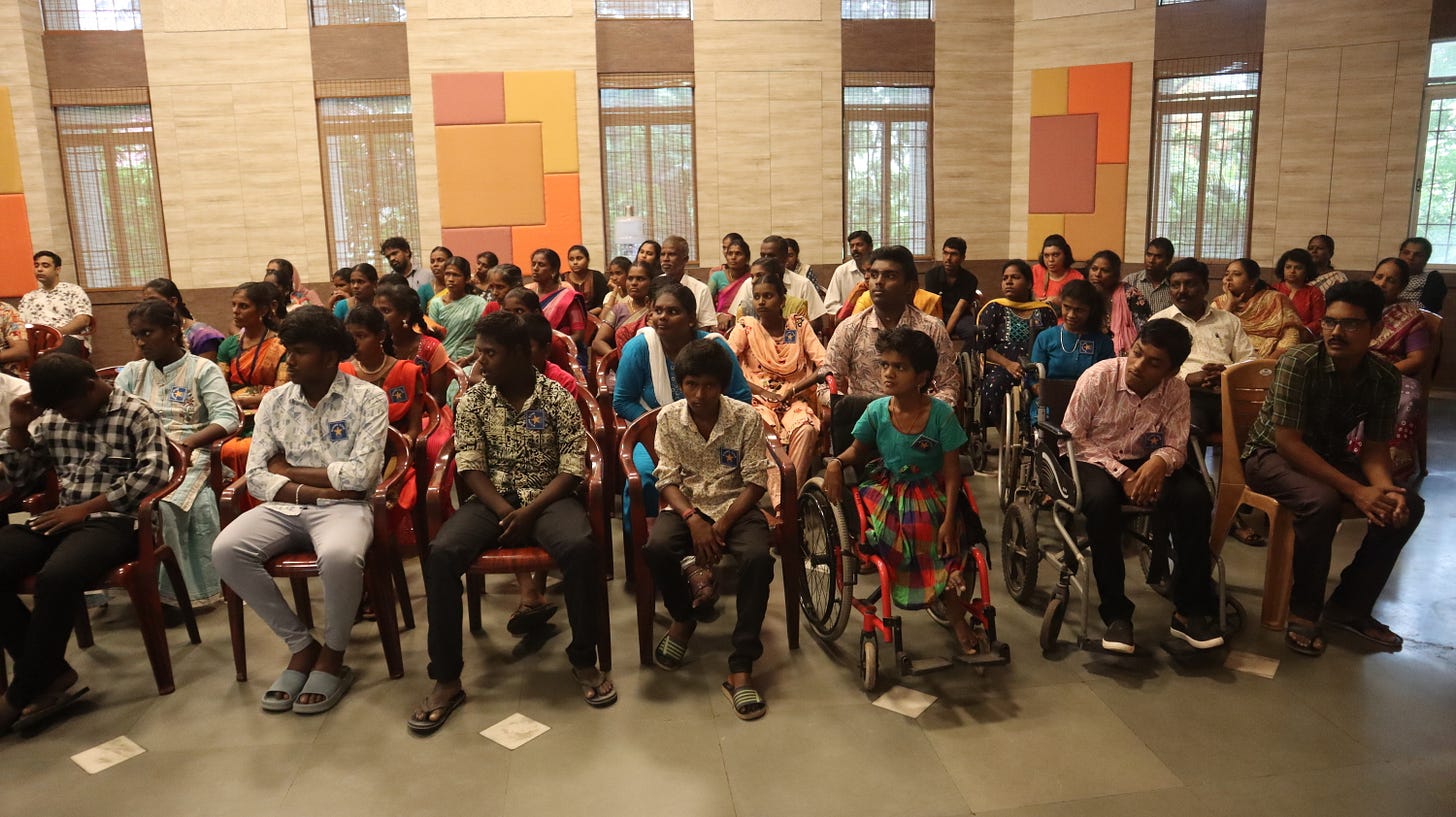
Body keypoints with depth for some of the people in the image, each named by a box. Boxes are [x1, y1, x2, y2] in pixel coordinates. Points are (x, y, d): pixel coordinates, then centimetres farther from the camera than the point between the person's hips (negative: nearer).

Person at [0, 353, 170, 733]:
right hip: (60, 518, 7)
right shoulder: (52, 420, 16)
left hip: (114, 521, -6)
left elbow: (154, 472, -13)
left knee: (55, 578, -35)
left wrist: (87, 507, -16)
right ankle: (52, 673, -12)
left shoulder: (136, 415, -1)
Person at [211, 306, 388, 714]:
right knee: (225, 550, -23)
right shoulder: (275, 401, 8)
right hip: (285, 506, 5)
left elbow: (361, 475, -14)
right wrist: (312, 490, -12)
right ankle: (301, 646, -5)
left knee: (340, 556, -37)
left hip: (343, 506, -5)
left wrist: (288, 470, -5)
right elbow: (256, 478, 2)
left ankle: (332, 657, -8)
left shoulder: (368, 398, -5)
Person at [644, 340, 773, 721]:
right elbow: (668, 480, -3)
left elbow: (756, 482, -6)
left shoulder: (746, 418, -6)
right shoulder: (668, 418, -1)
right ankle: (683, 616, 3)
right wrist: (693, 519, -21)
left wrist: (722, 525, -18)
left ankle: (741, 669, -24)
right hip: (686, 506, 1)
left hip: (734, 506, -1)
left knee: (758, 556, -33)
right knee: (656, 548, -32)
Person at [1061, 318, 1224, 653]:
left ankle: (1190, 609, -10)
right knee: (1101, 498, -36)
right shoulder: (1098, 377, -15)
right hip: (1094, 461, -3)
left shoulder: (1176, 390, -5)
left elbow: (1175, 447, -5)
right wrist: (1120, 473, -22)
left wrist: (1159, 462, -31)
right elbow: (1071, 436, -13)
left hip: (1145, 464, 3)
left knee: (1195, 496, -24)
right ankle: (1116, 613, -23)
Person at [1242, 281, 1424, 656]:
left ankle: (1350, 605, 2)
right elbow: (1288, 442, -26)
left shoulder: (1386, 378, -8)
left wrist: (1385, 486, -27)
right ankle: (1304, 610, -13)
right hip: (1272, 456, -6)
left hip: (1328, 456, 6)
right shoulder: (1298, 362, -24)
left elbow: (1375, 447, -3)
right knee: (1321, 501, -34)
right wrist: (1355, 490, -31)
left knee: (1407, 505, -13)